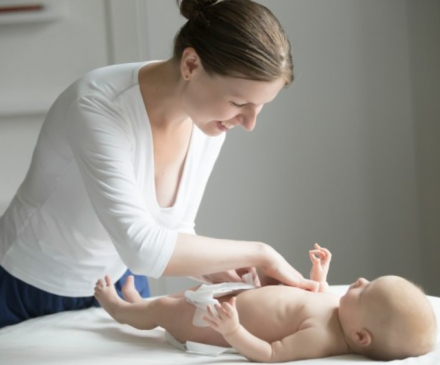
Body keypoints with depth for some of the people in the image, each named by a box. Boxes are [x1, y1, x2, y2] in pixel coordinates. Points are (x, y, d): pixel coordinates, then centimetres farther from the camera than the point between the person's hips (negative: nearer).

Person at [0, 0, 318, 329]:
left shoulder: (210, 122, -12)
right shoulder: (100, 106, -32)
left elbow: (173, 229, 1)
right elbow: (141, 247, -41)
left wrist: (209, 271, -18)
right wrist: (258, 253, -32)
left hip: (116, 285, 6)